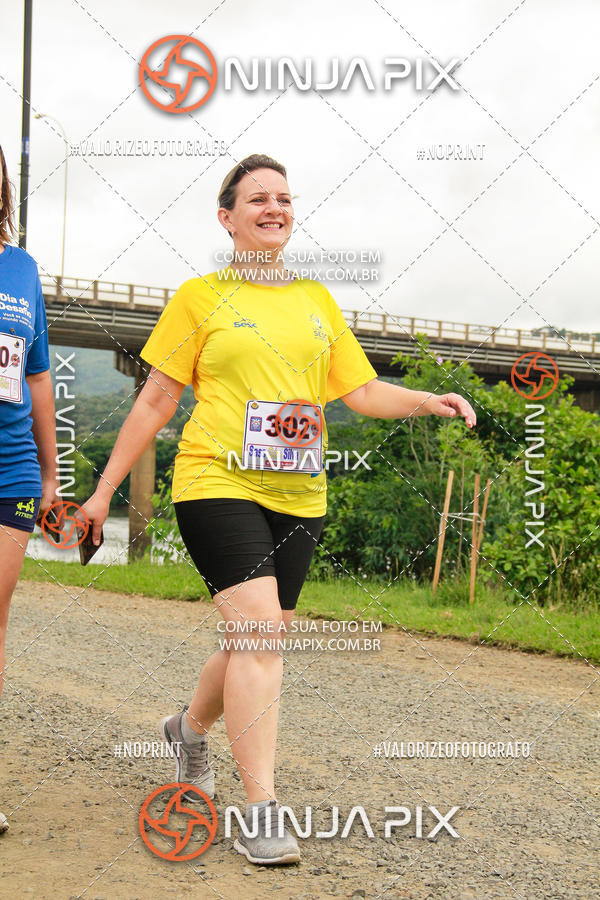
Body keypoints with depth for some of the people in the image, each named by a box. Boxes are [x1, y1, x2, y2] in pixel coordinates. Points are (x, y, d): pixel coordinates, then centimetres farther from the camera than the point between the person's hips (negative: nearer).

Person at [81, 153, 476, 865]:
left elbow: (362, 391, 16)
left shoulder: (316, 299, 16)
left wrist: (428, 402, -3)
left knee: (259, 640, 9)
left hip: (297, 496, 5)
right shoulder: (200, 296, 4)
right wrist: (104, 489, 4)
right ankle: (261, 814, -13)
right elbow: (156, 400, 5)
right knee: (259, 631, -18)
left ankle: (189, 726, 40)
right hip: (217, 485, -5)